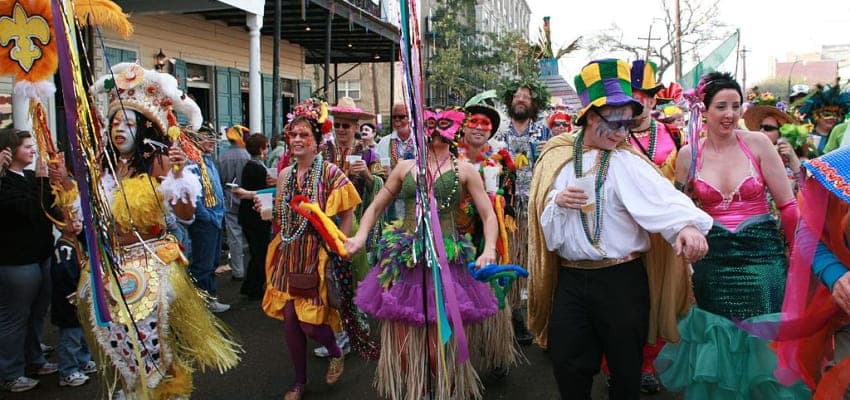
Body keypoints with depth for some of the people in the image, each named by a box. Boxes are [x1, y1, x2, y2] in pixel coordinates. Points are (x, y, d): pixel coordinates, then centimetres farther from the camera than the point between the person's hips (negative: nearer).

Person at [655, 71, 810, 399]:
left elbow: (788, 204, -2)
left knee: (764, 341, 5)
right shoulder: (688, 155, 0)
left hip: (762, 253, -1)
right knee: (720, 343, 11)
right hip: (714, 259, 1)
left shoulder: (758, 143, -5)